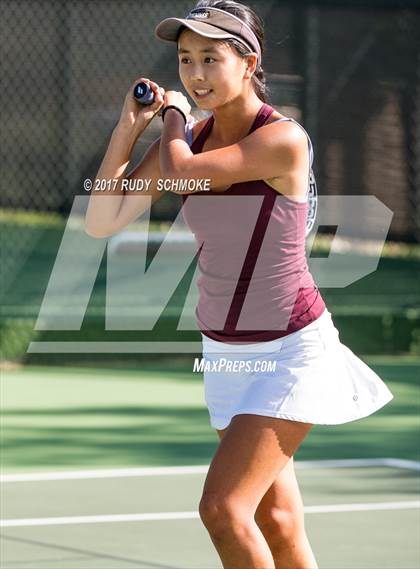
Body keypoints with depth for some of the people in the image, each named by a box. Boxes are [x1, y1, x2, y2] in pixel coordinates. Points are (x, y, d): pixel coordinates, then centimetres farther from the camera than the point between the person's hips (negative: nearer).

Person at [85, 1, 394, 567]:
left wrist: (174, 116, -7)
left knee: (223, 509, -16)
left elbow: (178, 172, -27)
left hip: (291, 351, -7)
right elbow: (102, 221, -3)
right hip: (225, 351, 7)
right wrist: (129, 125, -9)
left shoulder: (284, 139, -20)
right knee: (275, 524, 9)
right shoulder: (190, 137, 1)